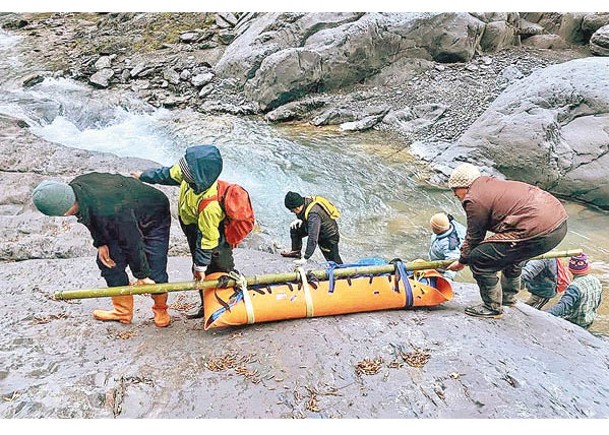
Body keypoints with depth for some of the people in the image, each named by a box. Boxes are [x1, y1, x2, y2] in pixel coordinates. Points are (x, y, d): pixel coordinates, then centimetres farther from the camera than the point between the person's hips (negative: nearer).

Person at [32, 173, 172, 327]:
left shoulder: (108, 212, -45)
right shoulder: (75, 188, -21)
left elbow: (132, 242, -31)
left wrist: (142, 274, -18)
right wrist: (100, 243, -3)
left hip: (153, 219, -8)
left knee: (154, 271, -11)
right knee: (109, 263, 6)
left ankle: (161, 312, 16)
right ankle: (122, 311, 22)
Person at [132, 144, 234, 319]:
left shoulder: (210, 204, -43)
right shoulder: (191, 176, -23)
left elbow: (207, 238, -31)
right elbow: (169, 174, 1)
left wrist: (201, 265, -20)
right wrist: (144, 176, 14)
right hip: (194, 229, 8)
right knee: (201, 272, 19)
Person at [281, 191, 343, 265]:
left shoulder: (314, 215, -40)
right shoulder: (305, 201, -16)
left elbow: (312, 239, -41)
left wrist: (305, 258, -40)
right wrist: (299, 219, -13)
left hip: (329, 235, -8)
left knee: (334, 263, -2)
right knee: (295, 228, 0)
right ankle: (296, 251, 15)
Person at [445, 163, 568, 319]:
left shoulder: (474, 199, -7)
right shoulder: (493, 183, 22)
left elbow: (474, 237, 3)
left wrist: (462, 262, 20)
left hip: (539, 232, -11)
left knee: (479, 260, -4)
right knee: (511, 253, 36)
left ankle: (492, 307, 12)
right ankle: (508, 297, 50)